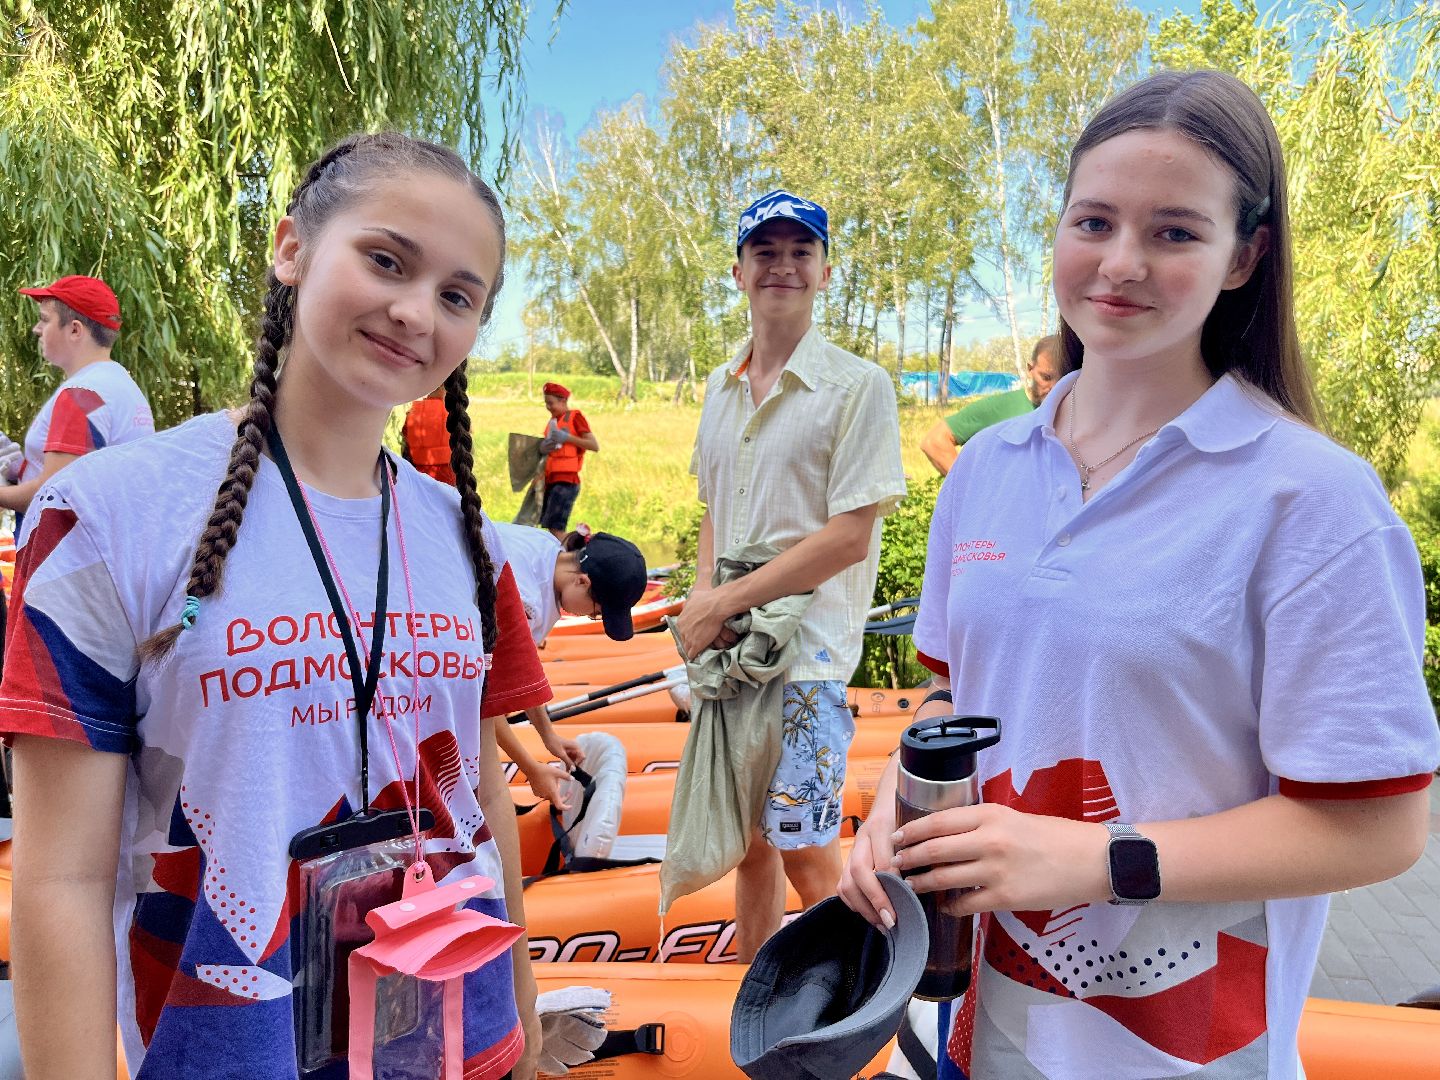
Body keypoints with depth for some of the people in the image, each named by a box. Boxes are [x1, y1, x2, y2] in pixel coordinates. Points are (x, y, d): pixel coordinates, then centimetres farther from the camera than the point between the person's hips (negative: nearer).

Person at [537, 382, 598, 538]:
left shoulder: (575, 416, -2)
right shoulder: (553, 420, 18)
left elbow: (595, 446, -9)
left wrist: (567, 438, -17)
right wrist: (543, 448, 4)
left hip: (567, 480, -8)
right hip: (551, 479, 8)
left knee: (556, 527, -16)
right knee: (550, 527, 6)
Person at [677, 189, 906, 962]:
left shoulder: (858, 386, -8)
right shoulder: (721, 388, 12)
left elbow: (849, 536, -14)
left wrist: (725, 604, -14)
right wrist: (700, 597, -2)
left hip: (806, 652, -6)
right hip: (724, 648, 6)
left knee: (806, 853, 0)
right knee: (748, 840, 17)